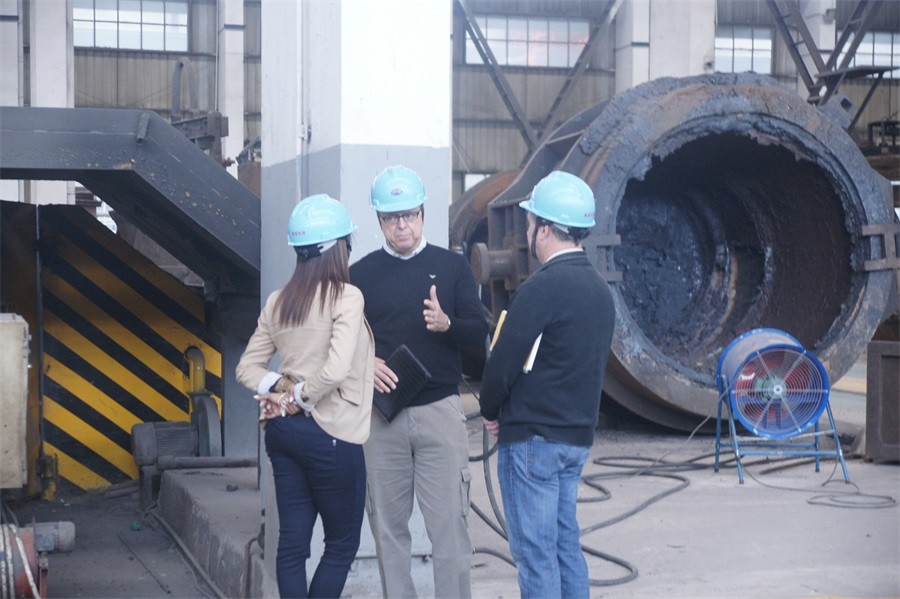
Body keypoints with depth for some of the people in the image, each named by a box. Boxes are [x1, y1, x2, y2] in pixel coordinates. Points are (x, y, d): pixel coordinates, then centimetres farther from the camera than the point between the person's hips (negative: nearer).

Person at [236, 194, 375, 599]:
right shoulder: (345, 296, -12)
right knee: (342, 544, 6)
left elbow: (247, 368, 12)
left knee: (292, 541, 8)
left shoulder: (278, 301, 8)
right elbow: (336, 369, -24)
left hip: (283, 430, 7)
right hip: (331, 433, -6)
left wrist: (280, 387, 0)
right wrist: (302, 397, -9)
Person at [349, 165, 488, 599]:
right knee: (387, 523, 7)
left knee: (448, 521, -2)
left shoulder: (452, 266, 5)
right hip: (381, 413, 1)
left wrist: (447, 324, -19)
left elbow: (480, 334, 2)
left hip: (440, 411, -1)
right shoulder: (361, 274, 7)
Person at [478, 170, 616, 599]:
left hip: (532, 437, -9)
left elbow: (504, 360, -17)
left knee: (534, 552, -2)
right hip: (577, 436, 9)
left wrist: (490, 410, 3)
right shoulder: (600, 289, 11)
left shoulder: (543, 287, -17)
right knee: (565, 544, 16)